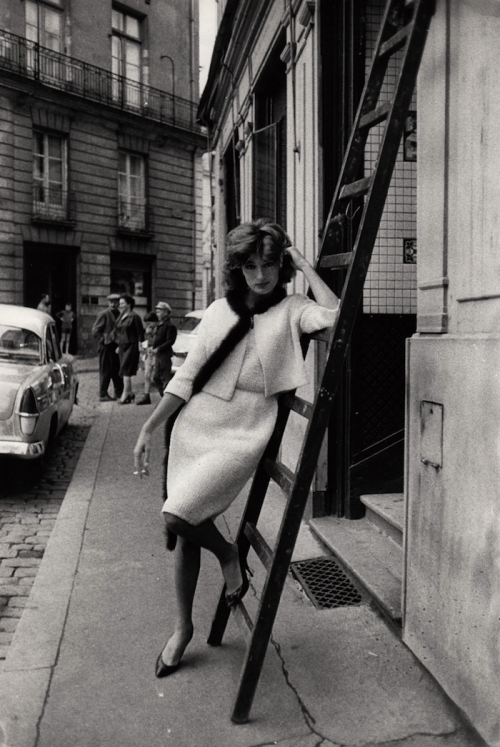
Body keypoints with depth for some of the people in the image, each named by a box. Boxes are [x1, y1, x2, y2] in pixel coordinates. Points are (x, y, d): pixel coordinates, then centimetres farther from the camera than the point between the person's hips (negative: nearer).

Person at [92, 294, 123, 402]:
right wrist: (104, 341, -14)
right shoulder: (103, 314, -6)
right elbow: (95, 331, -8)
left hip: (116, 346, 6)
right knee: (105, 371, -1)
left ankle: (119, 393, 18)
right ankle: (103, 395, 6)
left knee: (117, 371, 10)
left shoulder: (119, 315, 12)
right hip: (106, 347, -6)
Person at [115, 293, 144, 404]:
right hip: (122, 346, 8)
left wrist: (139, 346, -14)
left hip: (131, 346, -8)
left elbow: (140, 333, -10)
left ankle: (125, 395, -8)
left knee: (126, 371, -10)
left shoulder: (134, 317, -9)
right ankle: (130, 393, 20)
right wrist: (119, 346, 17)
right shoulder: (121, 317, 13)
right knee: (125, 371, 9)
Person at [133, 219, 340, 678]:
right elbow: (186, 377, 11)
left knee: (178, 517, -21)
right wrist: (149, 428, 7)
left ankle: (228, 553, 13)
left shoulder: (291, 310, 1)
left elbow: (334, 315, -21)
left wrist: (305, 267, -10)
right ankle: (183, 627, 32)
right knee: (184, 529, 11)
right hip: (196, 422, 5)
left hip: (243, 432, -4)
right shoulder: (220, 311, 10)